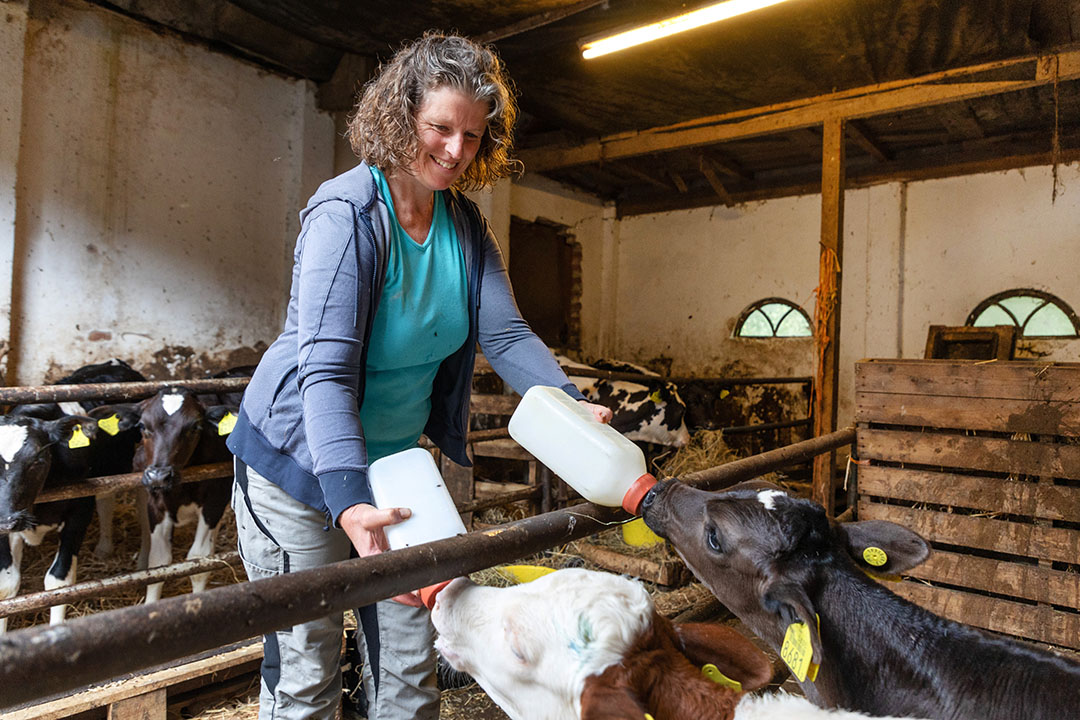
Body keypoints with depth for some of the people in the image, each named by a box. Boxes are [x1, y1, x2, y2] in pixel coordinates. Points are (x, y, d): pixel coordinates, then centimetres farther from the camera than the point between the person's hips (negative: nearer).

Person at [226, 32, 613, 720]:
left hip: (397, 457, 6)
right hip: (302, 464, -6)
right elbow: (325, 369, -29)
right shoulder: (345, 213, -20)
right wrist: (351, 504, -41)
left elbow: (506, 334, -6)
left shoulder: (466, 224, 1)